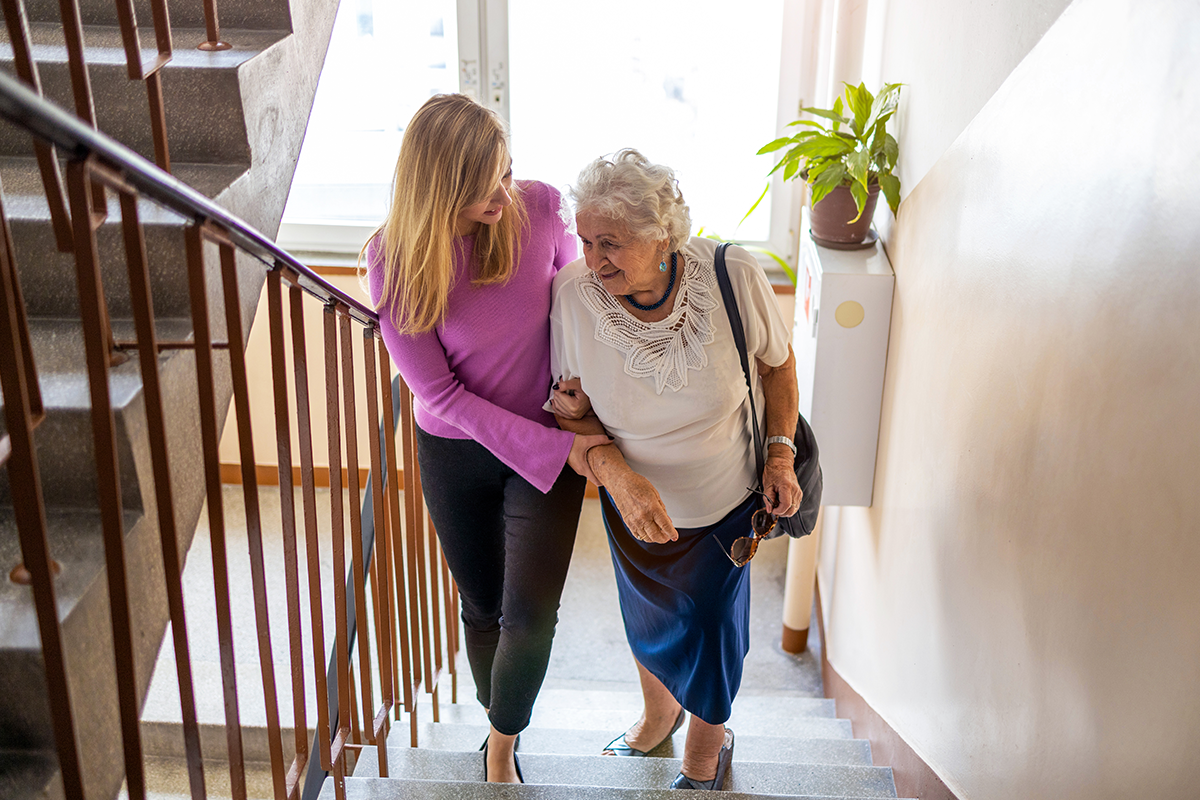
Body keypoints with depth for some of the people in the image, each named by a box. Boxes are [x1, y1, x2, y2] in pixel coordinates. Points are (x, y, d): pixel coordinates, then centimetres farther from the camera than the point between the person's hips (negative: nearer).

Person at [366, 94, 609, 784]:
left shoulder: (542, 208, -17)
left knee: (531, 615, -7)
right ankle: (501, 730, 46)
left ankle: (503, 740, 24)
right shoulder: (395, 260, -21)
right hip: (457, 452, 0)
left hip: (552, 438, 1)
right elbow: (441, 393, -19)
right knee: (483, 608, 17)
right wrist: (557, 450, -22)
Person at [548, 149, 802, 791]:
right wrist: (617, 472, -31)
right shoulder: (575, 293, -26)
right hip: (634, 501, 2)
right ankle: (658, 713, 61)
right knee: (647, 619, 25)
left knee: (711, 625, 17)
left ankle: (707, 745, 51)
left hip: (727, 502, -1)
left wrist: (780, 457, -14)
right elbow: (573, 410, -14)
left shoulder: (733, 277, -28)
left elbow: (778, 365, -7)